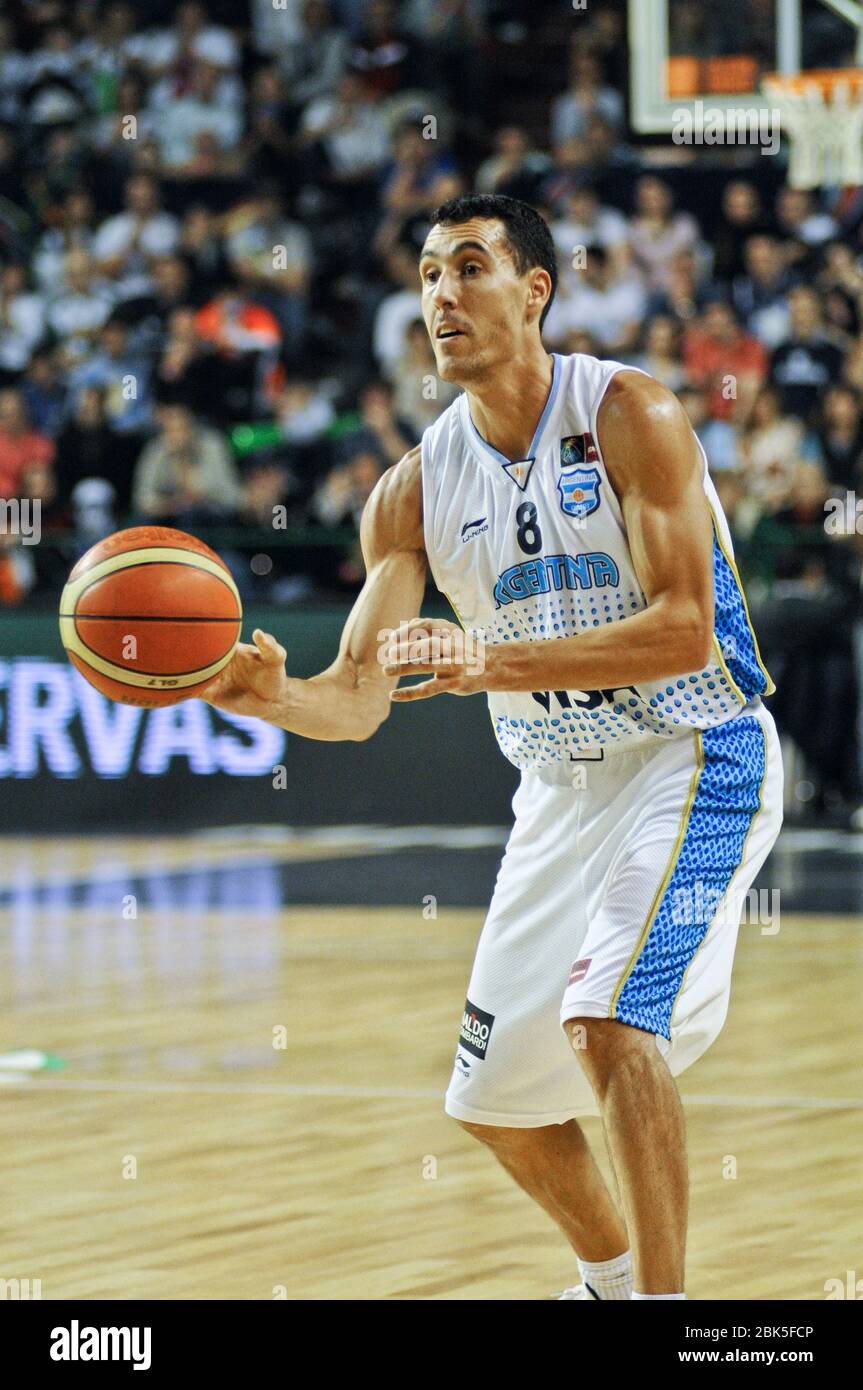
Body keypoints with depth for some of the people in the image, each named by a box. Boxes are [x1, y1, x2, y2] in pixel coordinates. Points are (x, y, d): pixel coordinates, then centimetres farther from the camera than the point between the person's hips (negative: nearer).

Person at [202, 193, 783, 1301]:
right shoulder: (415, 489, -1)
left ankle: (665, 1299, -21)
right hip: (561, 786, 6)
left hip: (695, 758, -6)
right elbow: (357, 699, -4)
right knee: (494, 1095, 10)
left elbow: (684, 631, -25)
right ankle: (612, 1273, 37)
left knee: (607, 1016, -28)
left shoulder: (630, 417, -16)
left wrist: (490, 660, -34)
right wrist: (273, 696, -28)